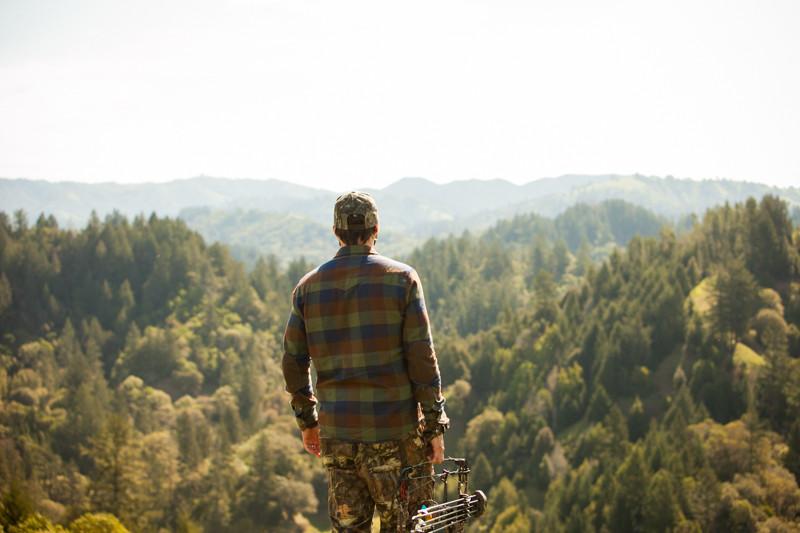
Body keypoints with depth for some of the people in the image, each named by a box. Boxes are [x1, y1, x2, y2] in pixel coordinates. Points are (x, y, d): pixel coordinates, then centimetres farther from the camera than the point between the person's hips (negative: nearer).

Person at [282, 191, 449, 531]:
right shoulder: (400, 278, -4)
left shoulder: (309, 287, 6)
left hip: (336, 431, 3)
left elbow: (293, 361, 8)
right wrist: (435, 425, -2)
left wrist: (306, 420, 20)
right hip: (396, 429, -3)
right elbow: (421, 357, -8)